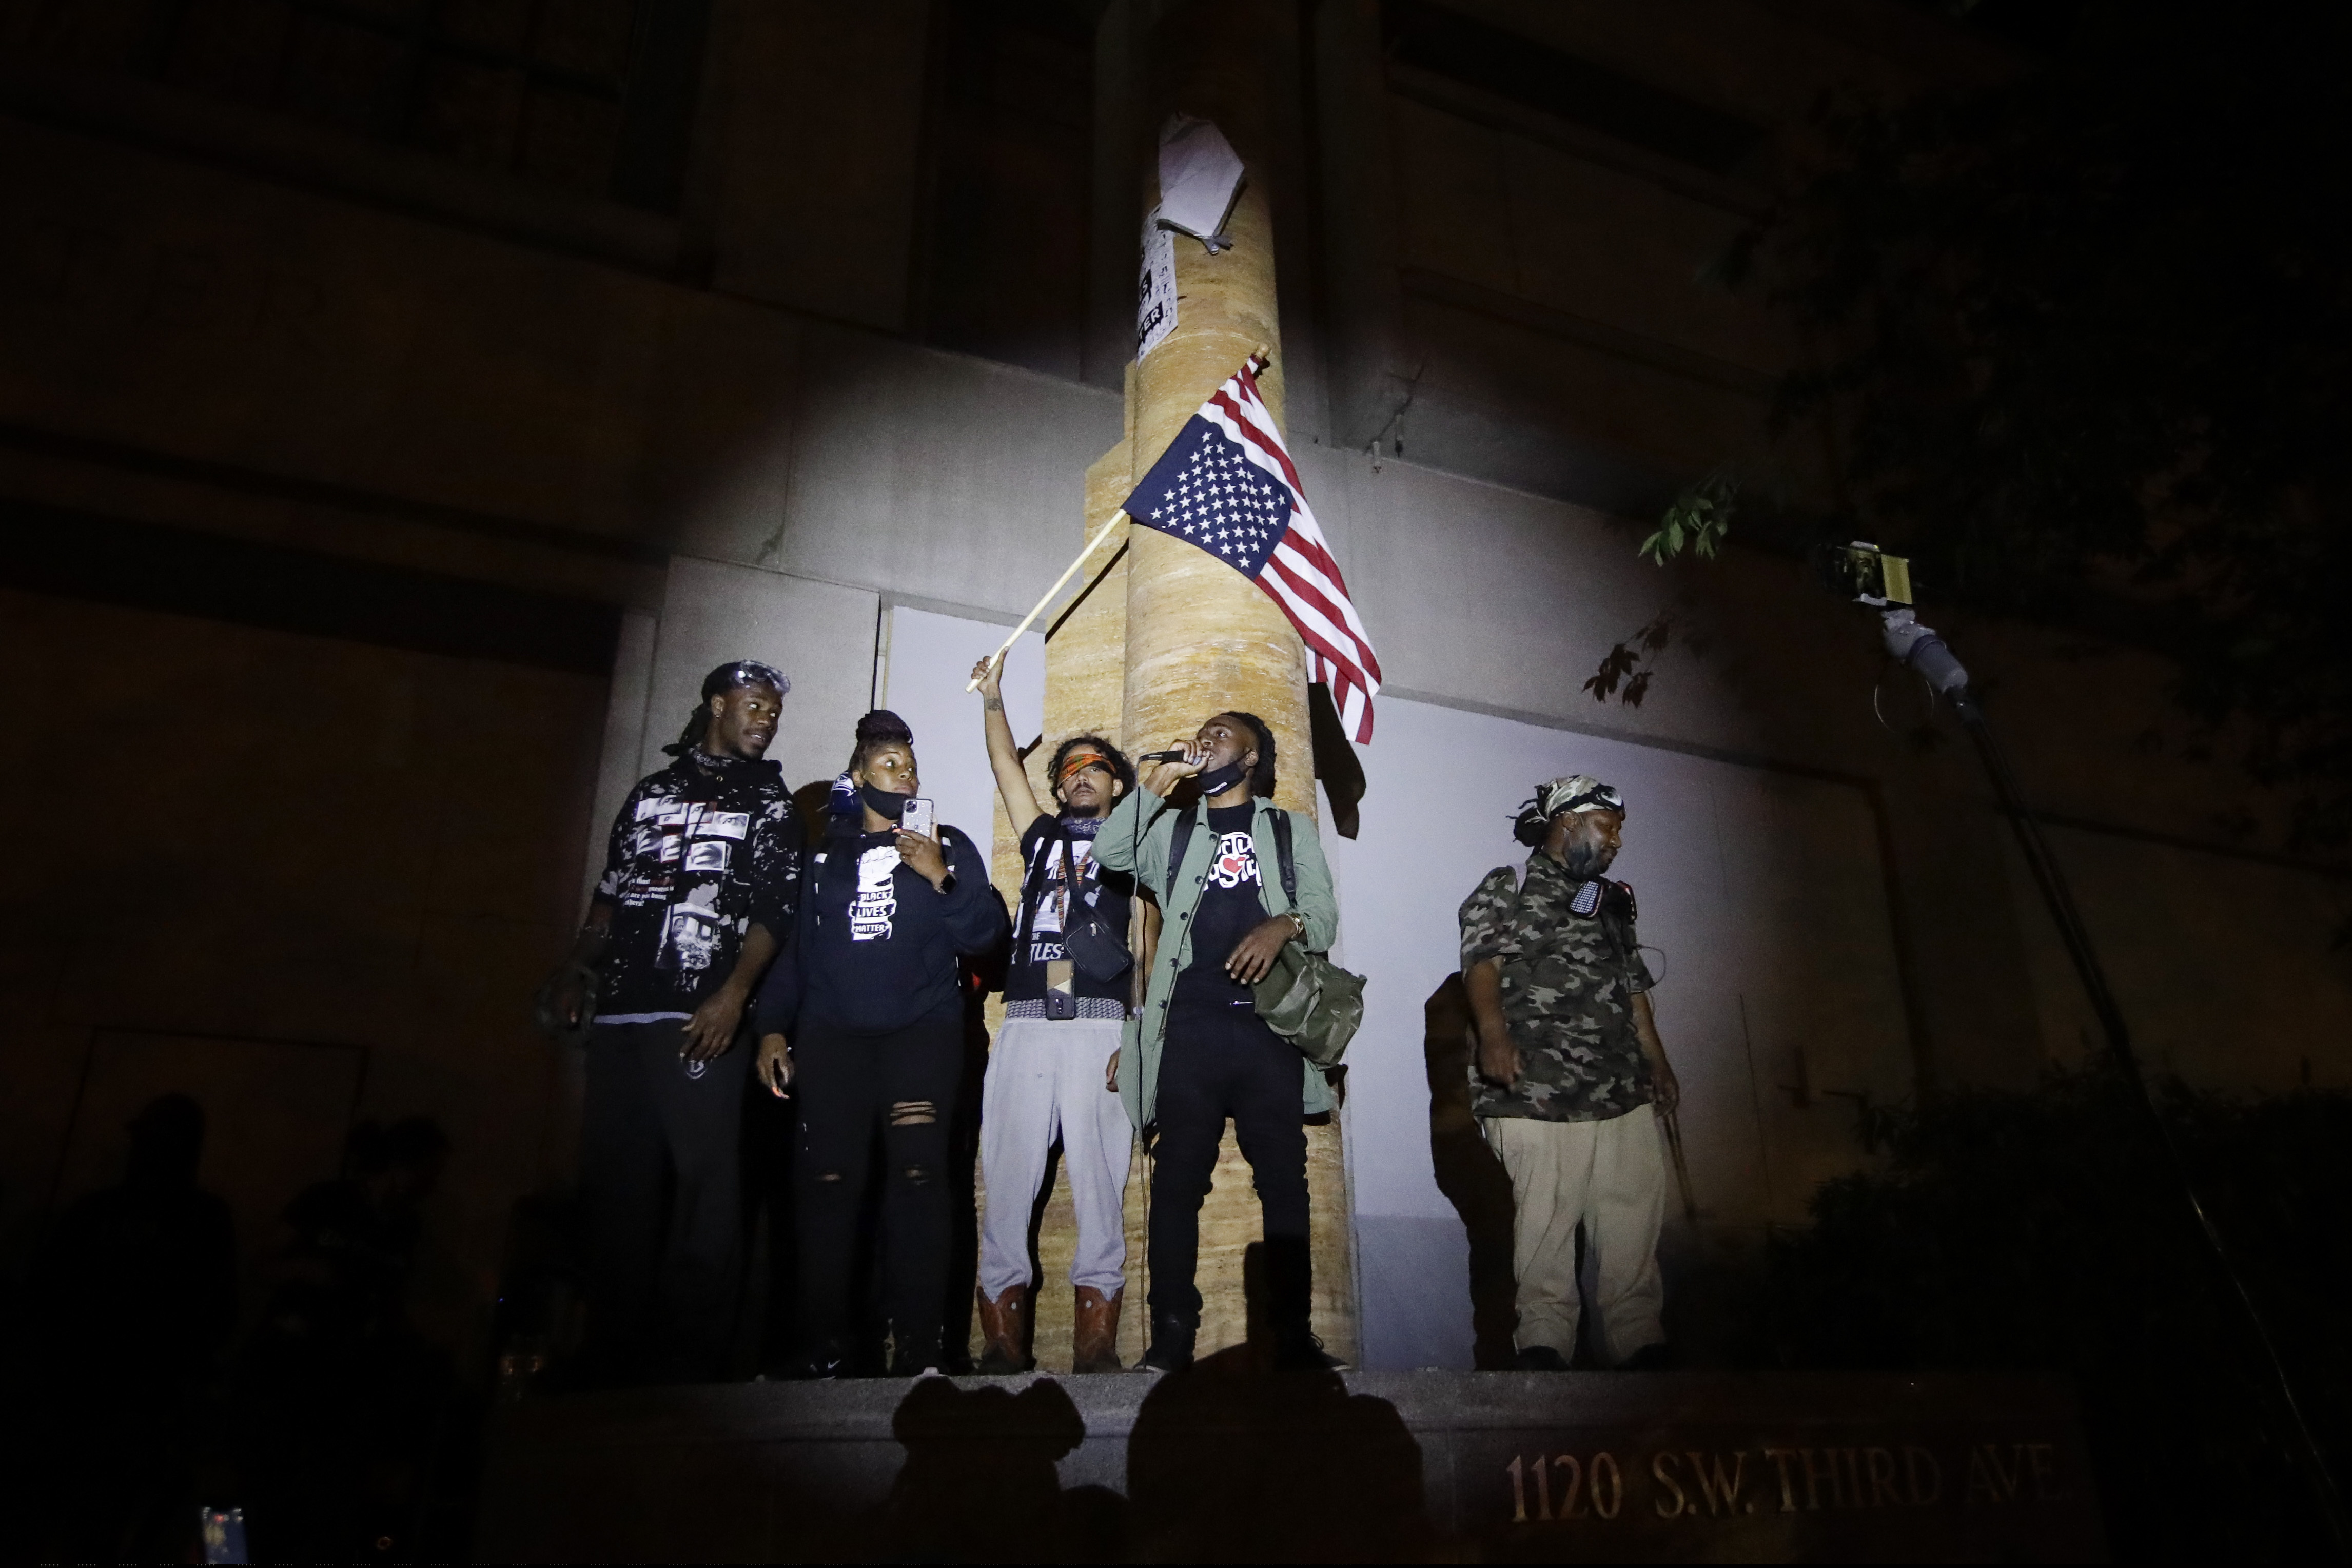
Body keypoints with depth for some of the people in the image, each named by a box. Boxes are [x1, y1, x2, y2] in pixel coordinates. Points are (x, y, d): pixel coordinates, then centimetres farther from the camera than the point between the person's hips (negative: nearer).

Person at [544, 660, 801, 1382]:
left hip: (700, 1018, -4)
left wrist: (734, 994, -13)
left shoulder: (770, 803, 11)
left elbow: (775, 911, 0)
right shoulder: (651, 794, 22)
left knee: (705, 1175, -10)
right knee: (613, 1179, 3)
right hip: (620, 1012, 4)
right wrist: (576, 966, 7)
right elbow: (609, 895, 23)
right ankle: (616, 1355, 11)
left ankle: (689, 1359, -4)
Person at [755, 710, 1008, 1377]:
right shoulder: (825, 853, 18)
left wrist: (941, 879, -10)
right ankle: (823, 1346, 4)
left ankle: (917, 1347, -5)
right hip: (831, 1037, 2)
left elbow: (985, 934, 4)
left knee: (918, 1181, -10)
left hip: (923, 1032, -1)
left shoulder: (947, 845, 13)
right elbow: (793, 946, 16)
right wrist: (773, 1027, 7)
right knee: (825, 1188, -4)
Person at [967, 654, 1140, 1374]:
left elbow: (1145, 949, 7)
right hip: (1025, 1023, 3)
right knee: (1007, 1178, -3)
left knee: (1099, 1178, -8)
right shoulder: (1044, 837, 25)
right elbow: (1006, 766, 21)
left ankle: (1096, 1347, -4)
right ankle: (1003, 1342, 1)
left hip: (1100, 1024, -3)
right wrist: (993, 695, 14)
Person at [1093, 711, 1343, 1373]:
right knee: (1178, 1181, -2)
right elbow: (1110, 853, 2)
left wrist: (1283, 924, -15)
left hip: (1269, 1026, 0)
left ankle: (1293, 1336, 5)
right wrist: (1155, 782, 0)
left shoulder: (1292, 831, 18)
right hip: (1189, 1027, 0)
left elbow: (1324, 917, 7)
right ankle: (1172, 1337, 3)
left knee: (1284, 1182, -1)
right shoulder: (1172, 828, 20)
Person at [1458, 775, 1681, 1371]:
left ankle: (1640, 1344, 10)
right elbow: (1483, 963, -11)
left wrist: (1659, 1064, 20)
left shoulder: (1612, 902, 25)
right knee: (1544, 1229, -6)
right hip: (1537, 1097, -6)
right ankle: (1545, 1346, 1)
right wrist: (1494, 1031, -28)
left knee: (1636, 1223, 2)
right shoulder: (1506, 889, 3)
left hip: (1626, 1097, 6)